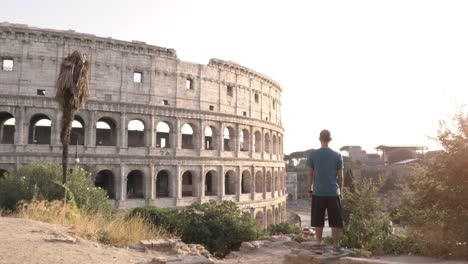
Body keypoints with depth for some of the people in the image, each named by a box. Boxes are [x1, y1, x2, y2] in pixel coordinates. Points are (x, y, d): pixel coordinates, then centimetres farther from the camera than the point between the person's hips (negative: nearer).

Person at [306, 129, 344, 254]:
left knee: (318, 221, 9)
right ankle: (336, 246, 12)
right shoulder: (337, 155, 0)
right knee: (335, 221, 8)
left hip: (318, 193, 1)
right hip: (333, 193, 0)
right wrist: (341, 191, 13)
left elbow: (309, 175, 1)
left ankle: (319, 245, 13)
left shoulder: (313, 155, -1)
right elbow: (340, 176, 3)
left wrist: (309, 191, 9)